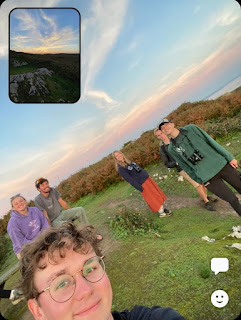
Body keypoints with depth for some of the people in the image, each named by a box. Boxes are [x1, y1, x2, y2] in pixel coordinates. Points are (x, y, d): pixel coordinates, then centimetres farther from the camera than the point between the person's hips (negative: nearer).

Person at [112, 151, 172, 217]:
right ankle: (161, 213, 19)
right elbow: (130, 180, -21)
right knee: (153, 198, 2)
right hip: (142, 184, -8)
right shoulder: (121, 168, -17)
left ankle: (162, 208, 33)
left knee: (157, 193, 16)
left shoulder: (128, 161, 10)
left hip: (146, 178, 8)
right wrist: (140, 188, -22)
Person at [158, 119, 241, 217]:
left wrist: (229, 157, 1)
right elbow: (186, 167, 6)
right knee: (232, 199, -3)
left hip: (221, 164, 2)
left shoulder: (191, 128, 1)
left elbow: (210, 141, 2)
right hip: (207, 177, -2)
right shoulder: (172, 149, -1)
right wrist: (199, 180, 8)